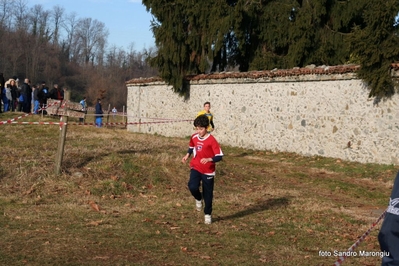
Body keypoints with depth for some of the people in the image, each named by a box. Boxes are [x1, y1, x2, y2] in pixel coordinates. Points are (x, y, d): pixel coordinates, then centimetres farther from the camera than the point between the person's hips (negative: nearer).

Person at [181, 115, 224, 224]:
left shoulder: (211, 140, -17)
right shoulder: (194, 137, -1)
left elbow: (219, 156, -20)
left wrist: (209, 159, -35)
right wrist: (187, 155, 6)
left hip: (208, 171, -3)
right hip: (195, 168, 3)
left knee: (208, 194, 6)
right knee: (192, 186, -21)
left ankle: (208, 214, 26)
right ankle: (198, 199, 12)